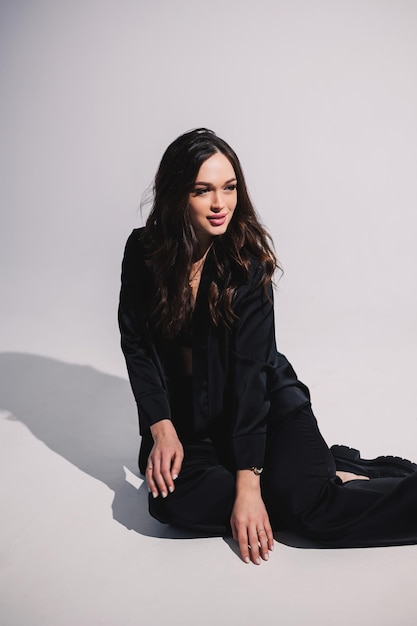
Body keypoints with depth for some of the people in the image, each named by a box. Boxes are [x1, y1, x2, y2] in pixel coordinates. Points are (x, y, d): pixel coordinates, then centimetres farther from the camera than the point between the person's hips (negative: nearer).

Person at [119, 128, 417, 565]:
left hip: (264, 397, -3)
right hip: (188, 414, 3)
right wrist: (160, 426, -16)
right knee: (173, 499, -28)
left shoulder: (247, 258, -14)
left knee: (311, 502, -30)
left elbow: (250, 368, -21)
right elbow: (136, 344, -2)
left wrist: (248, 480, -27)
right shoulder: (144, 252, -8)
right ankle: (333, 474, -15)